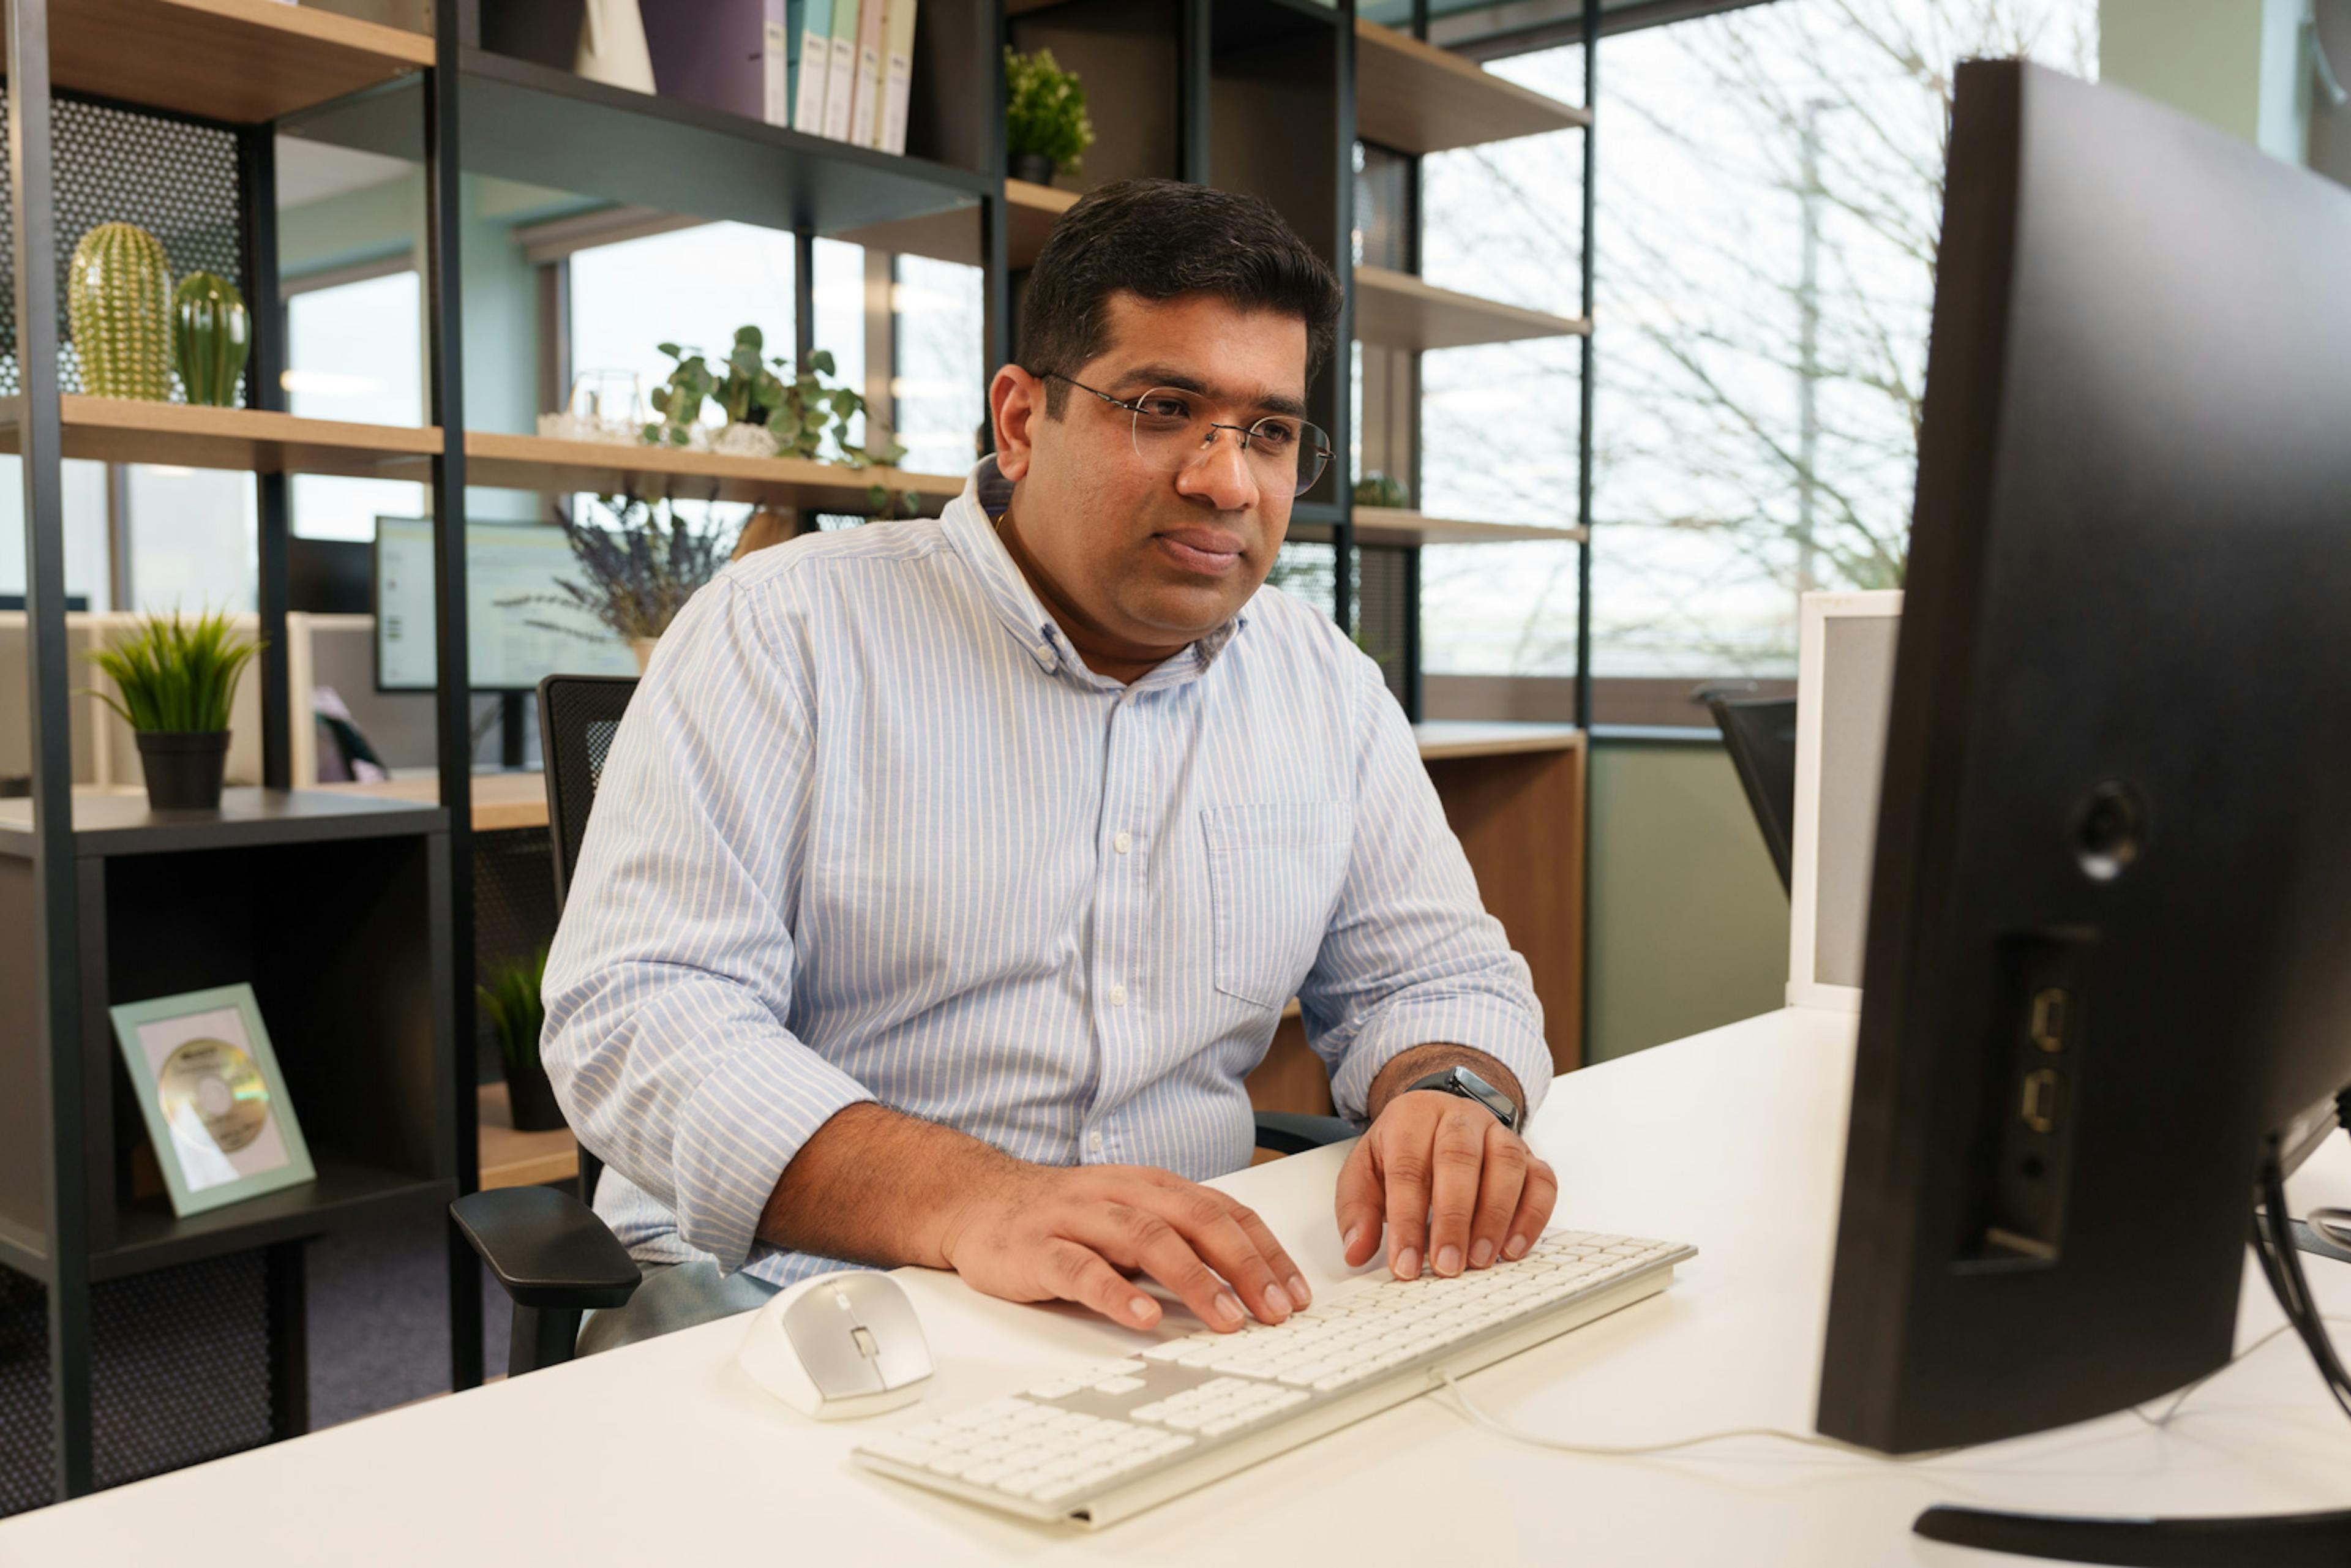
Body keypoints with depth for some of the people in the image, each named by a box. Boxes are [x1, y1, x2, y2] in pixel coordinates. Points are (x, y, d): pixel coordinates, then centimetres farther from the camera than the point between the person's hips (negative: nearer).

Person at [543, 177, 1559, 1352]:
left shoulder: (1330, 689, 11)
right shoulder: (784, 629, -5)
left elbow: (1436, 973, 16)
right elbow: (634, 1012, -14)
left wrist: (1448, 1096, -11)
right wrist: (965, 1203, -31)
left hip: (1183, 1316, 3)